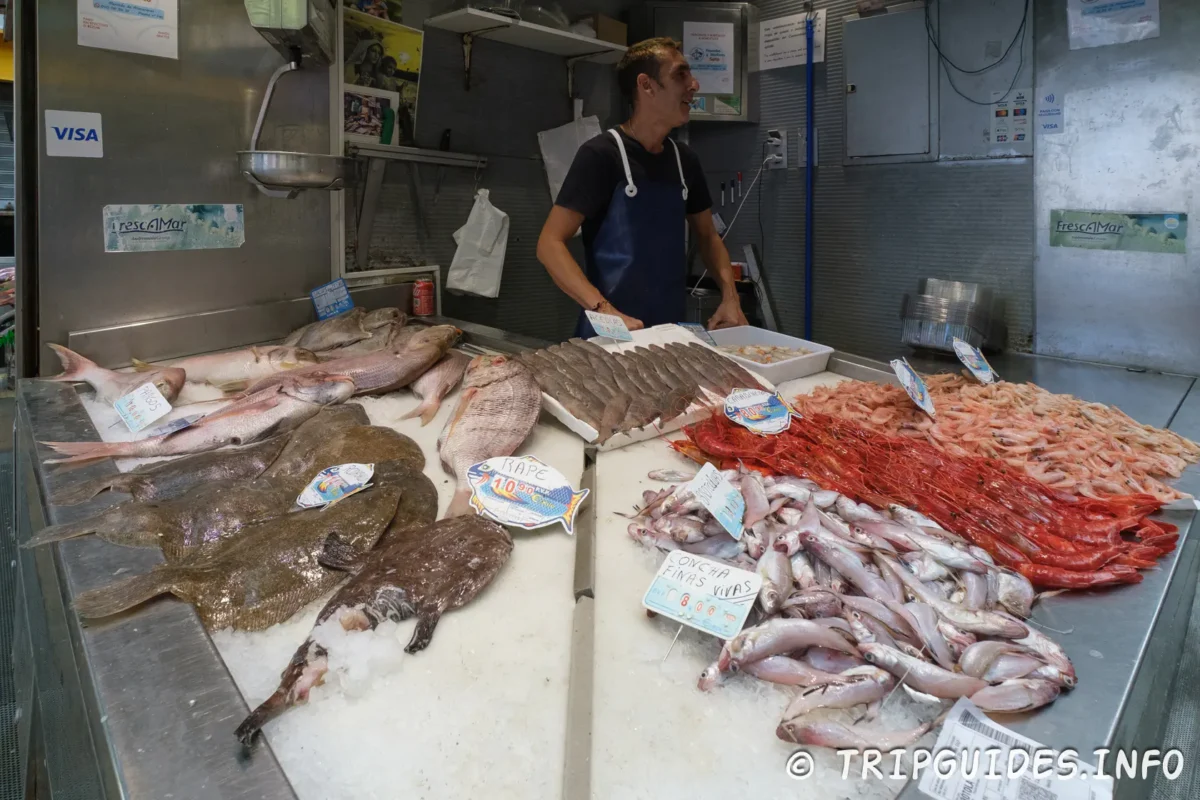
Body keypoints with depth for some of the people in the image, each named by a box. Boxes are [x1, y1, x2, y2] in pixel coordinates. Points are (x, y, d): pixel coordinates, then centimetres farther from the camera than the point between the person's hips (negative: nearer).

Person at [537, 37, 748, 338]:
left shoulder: (685, 160, 8)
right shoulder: (601, 154, -11)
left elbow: (707, 236, 18)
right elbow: (550, 244, -14)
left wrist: (730, 297, 2)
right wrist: (603, 310, -26)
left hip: (673, 332, 6)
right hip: (613, 335, -6)